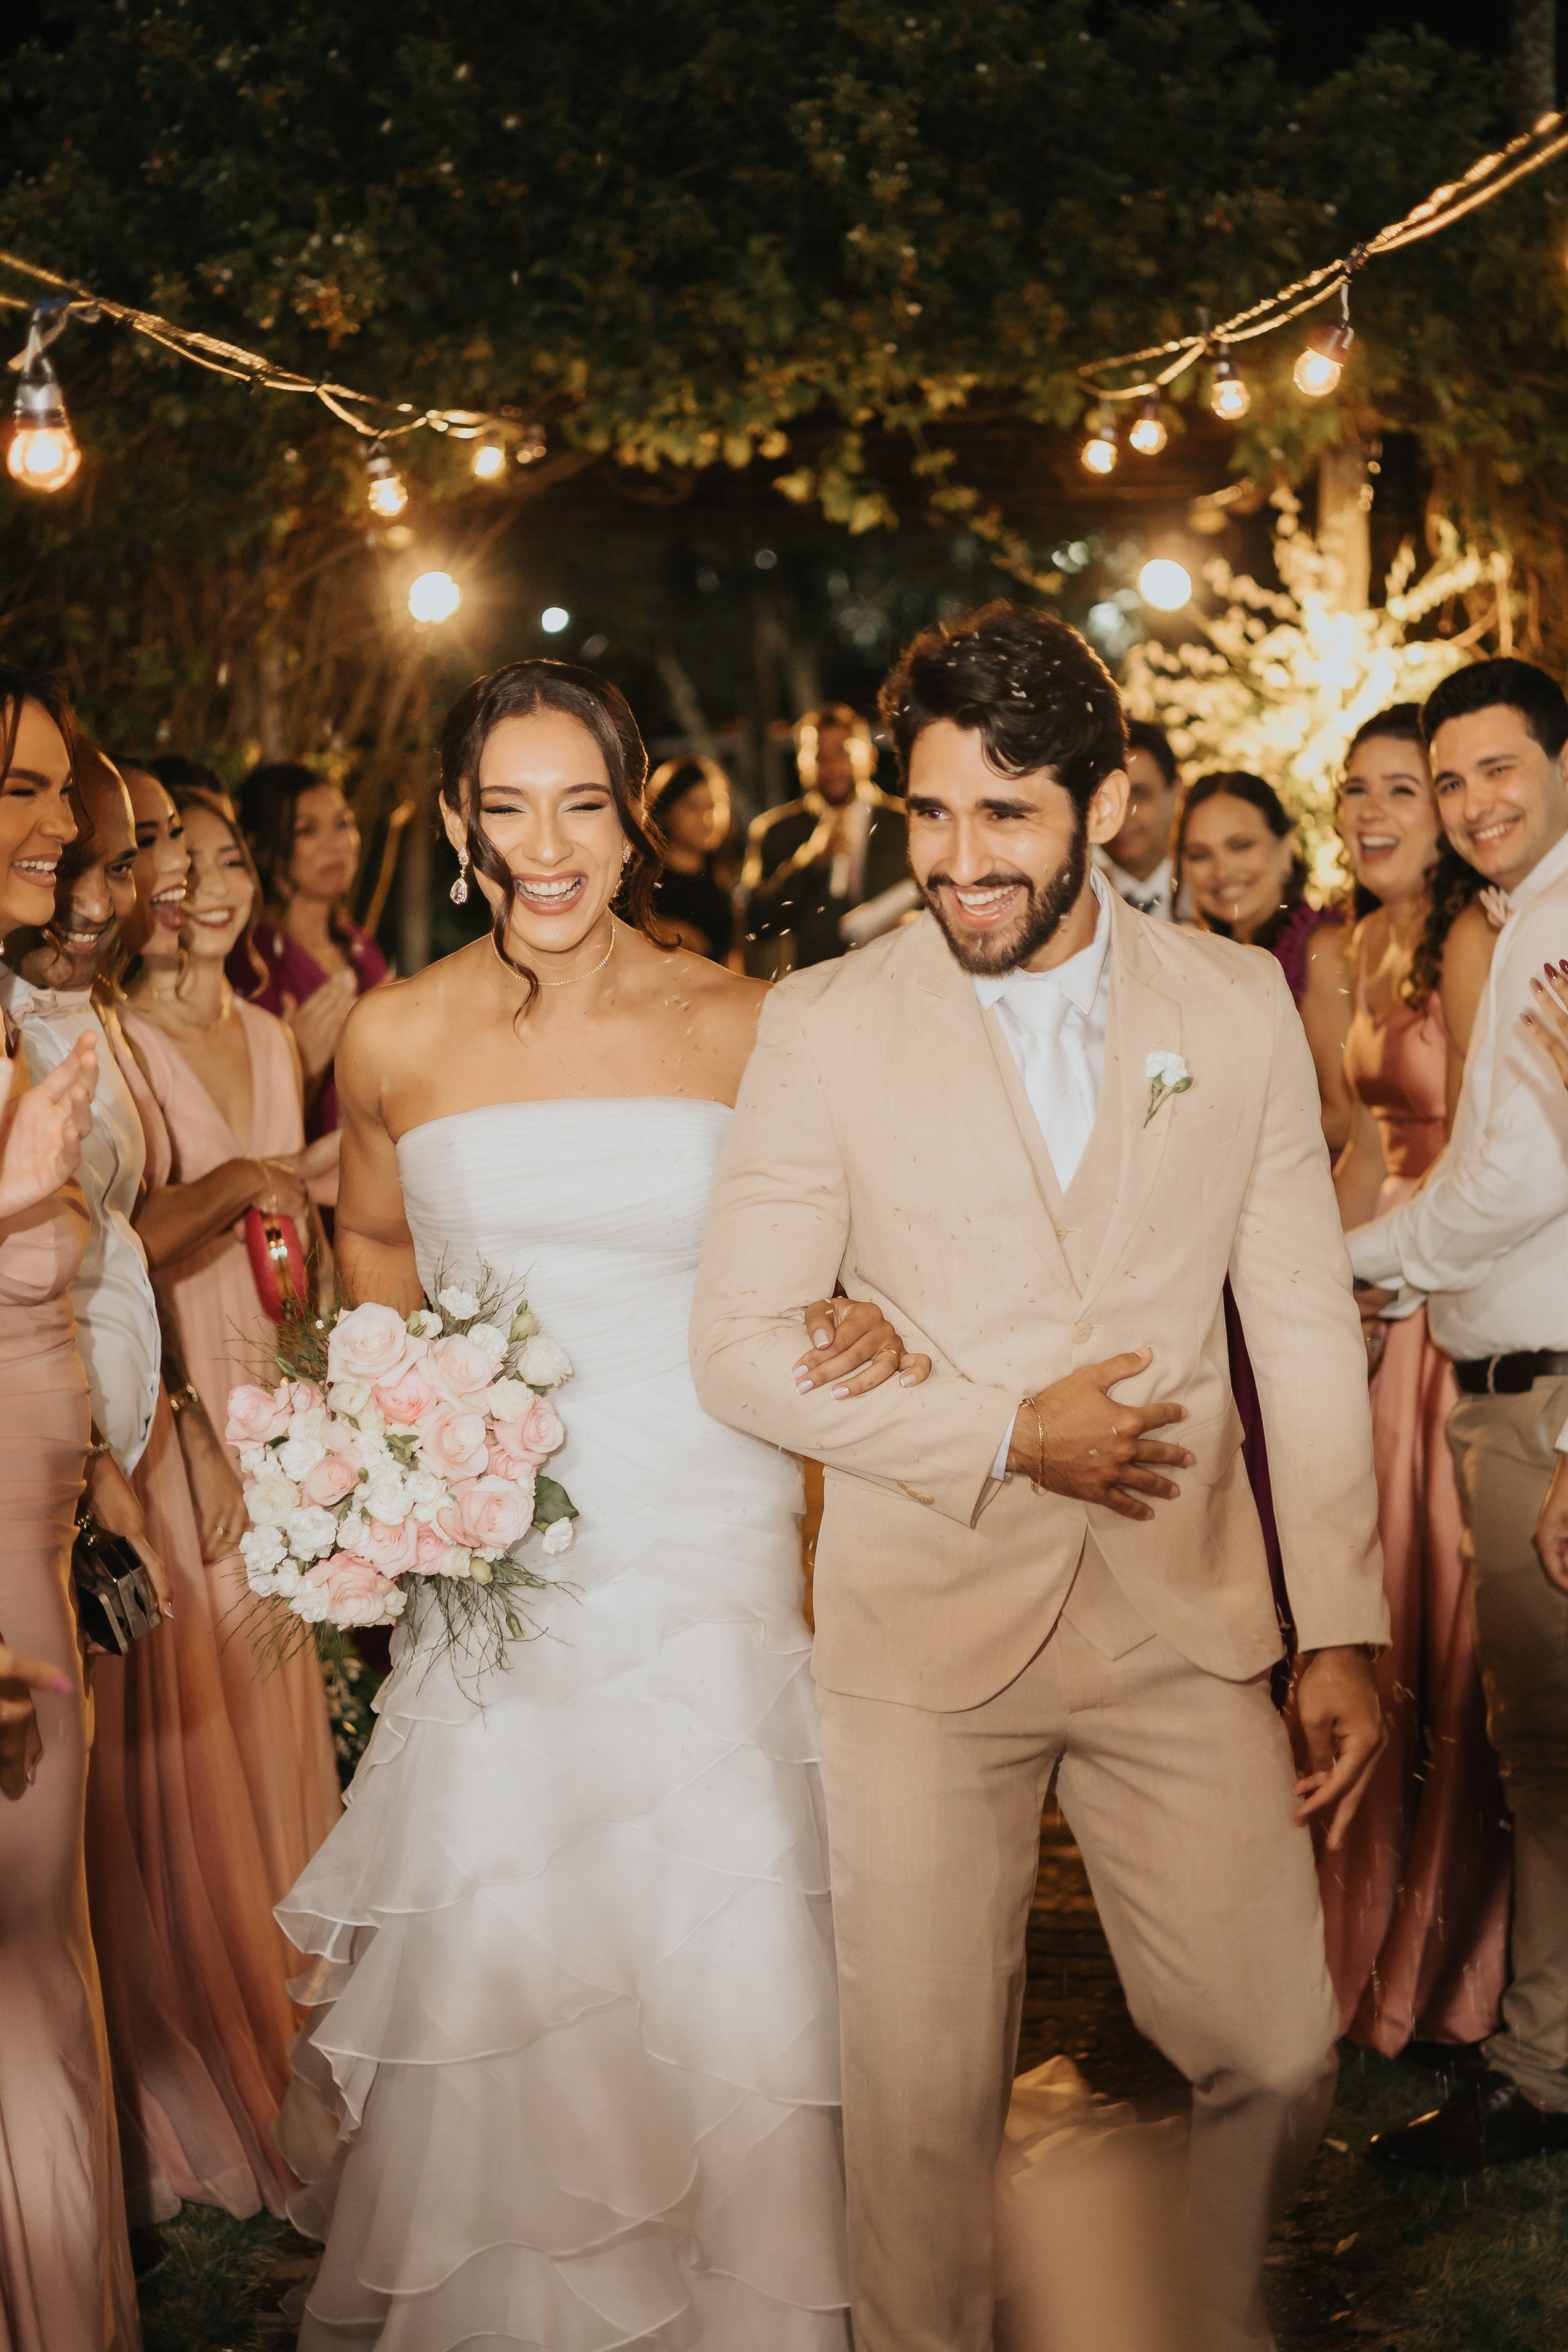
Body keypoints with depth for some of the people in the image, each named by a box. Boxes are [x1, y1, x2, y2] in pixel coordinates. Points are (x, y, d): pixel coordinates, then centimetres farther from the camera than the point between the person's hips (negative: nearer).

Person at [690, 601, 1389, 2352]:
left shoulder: (1239, 1005, 3)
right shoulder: (823, 1028, -3)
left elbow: (1305, 1328, 5)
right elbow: (741, 1347, -4)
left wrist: (1342, 1628, 1)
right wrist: (1002, 1438, -13)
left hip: (1185, 1620, 2)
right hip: (925, 1630, -2)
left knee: (1279, 2056, 4)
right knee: (922, 2093, 4)